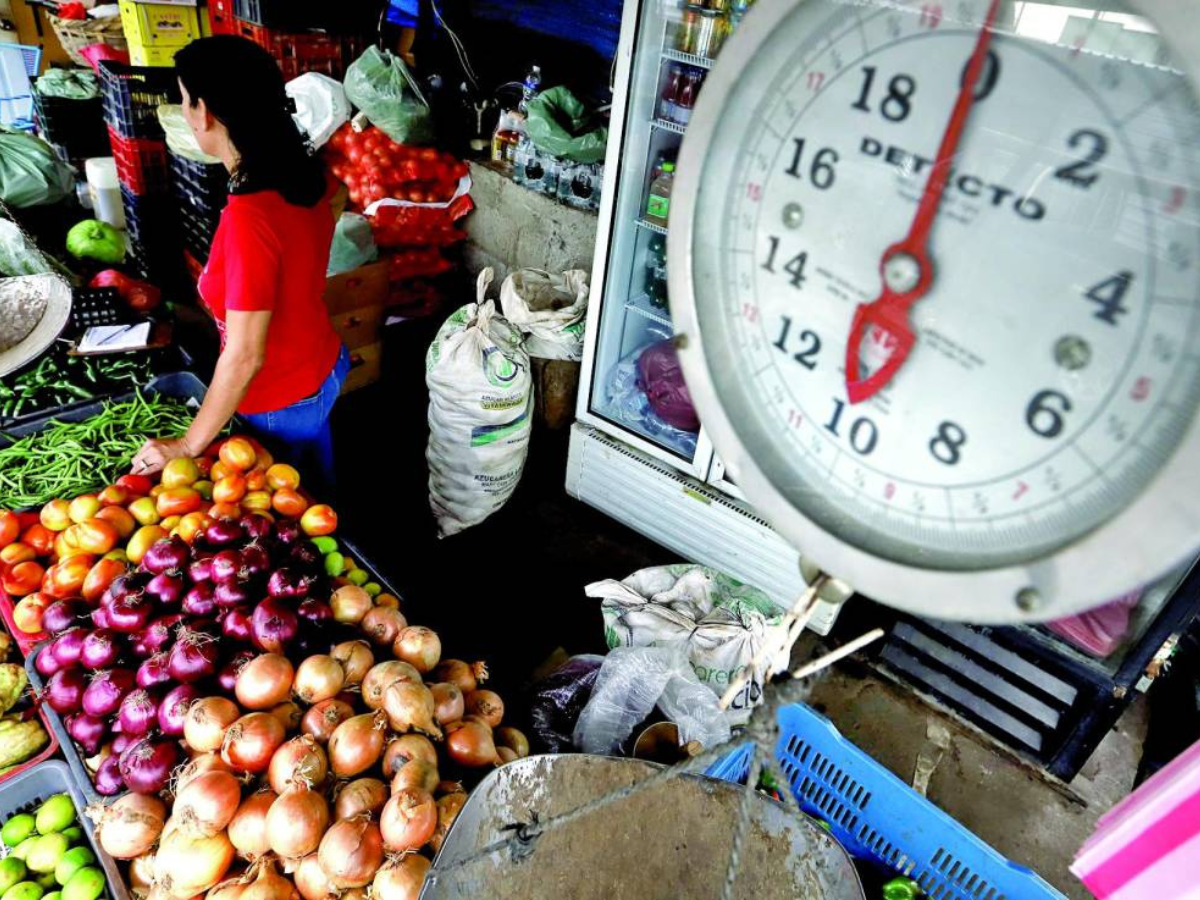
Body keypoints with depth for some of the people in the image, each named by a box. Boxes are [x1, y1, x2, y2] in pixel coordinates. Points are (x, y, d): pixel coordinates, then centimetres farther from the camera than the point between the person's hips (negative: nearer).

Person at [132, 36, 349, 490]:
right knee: (318, 487, 29)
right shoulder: (306, 175, -9)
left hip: (282, 402, -7)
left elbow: (245, 357, -30)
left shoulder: (248, 218, -34)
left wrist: (189, 445, -19)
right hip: (324, 366, 8)